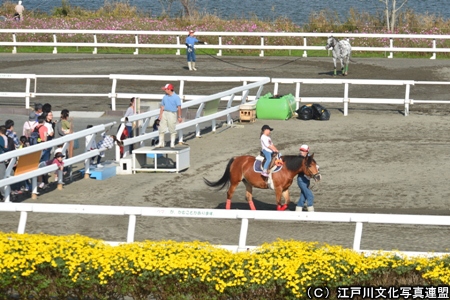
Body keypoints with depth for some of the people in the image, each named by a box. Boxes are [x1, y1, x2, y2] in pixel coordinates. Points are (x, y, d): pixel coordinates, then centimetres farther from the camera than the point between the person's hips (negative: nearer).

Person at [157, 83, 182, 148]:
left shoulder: (176, 97, -6)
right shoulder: (165, 97, 12)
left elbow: (179, 107, -8)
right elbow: (162, 106, 14)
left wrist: (179, 117, -12)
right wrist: (160, 115, 5)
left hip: (172, 114, -6)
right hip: (164, 113, 6)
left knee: (172, 129, -2)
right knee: (162, 129, 2)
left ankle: (172, 143, 6)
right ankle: (161, 143, 8)